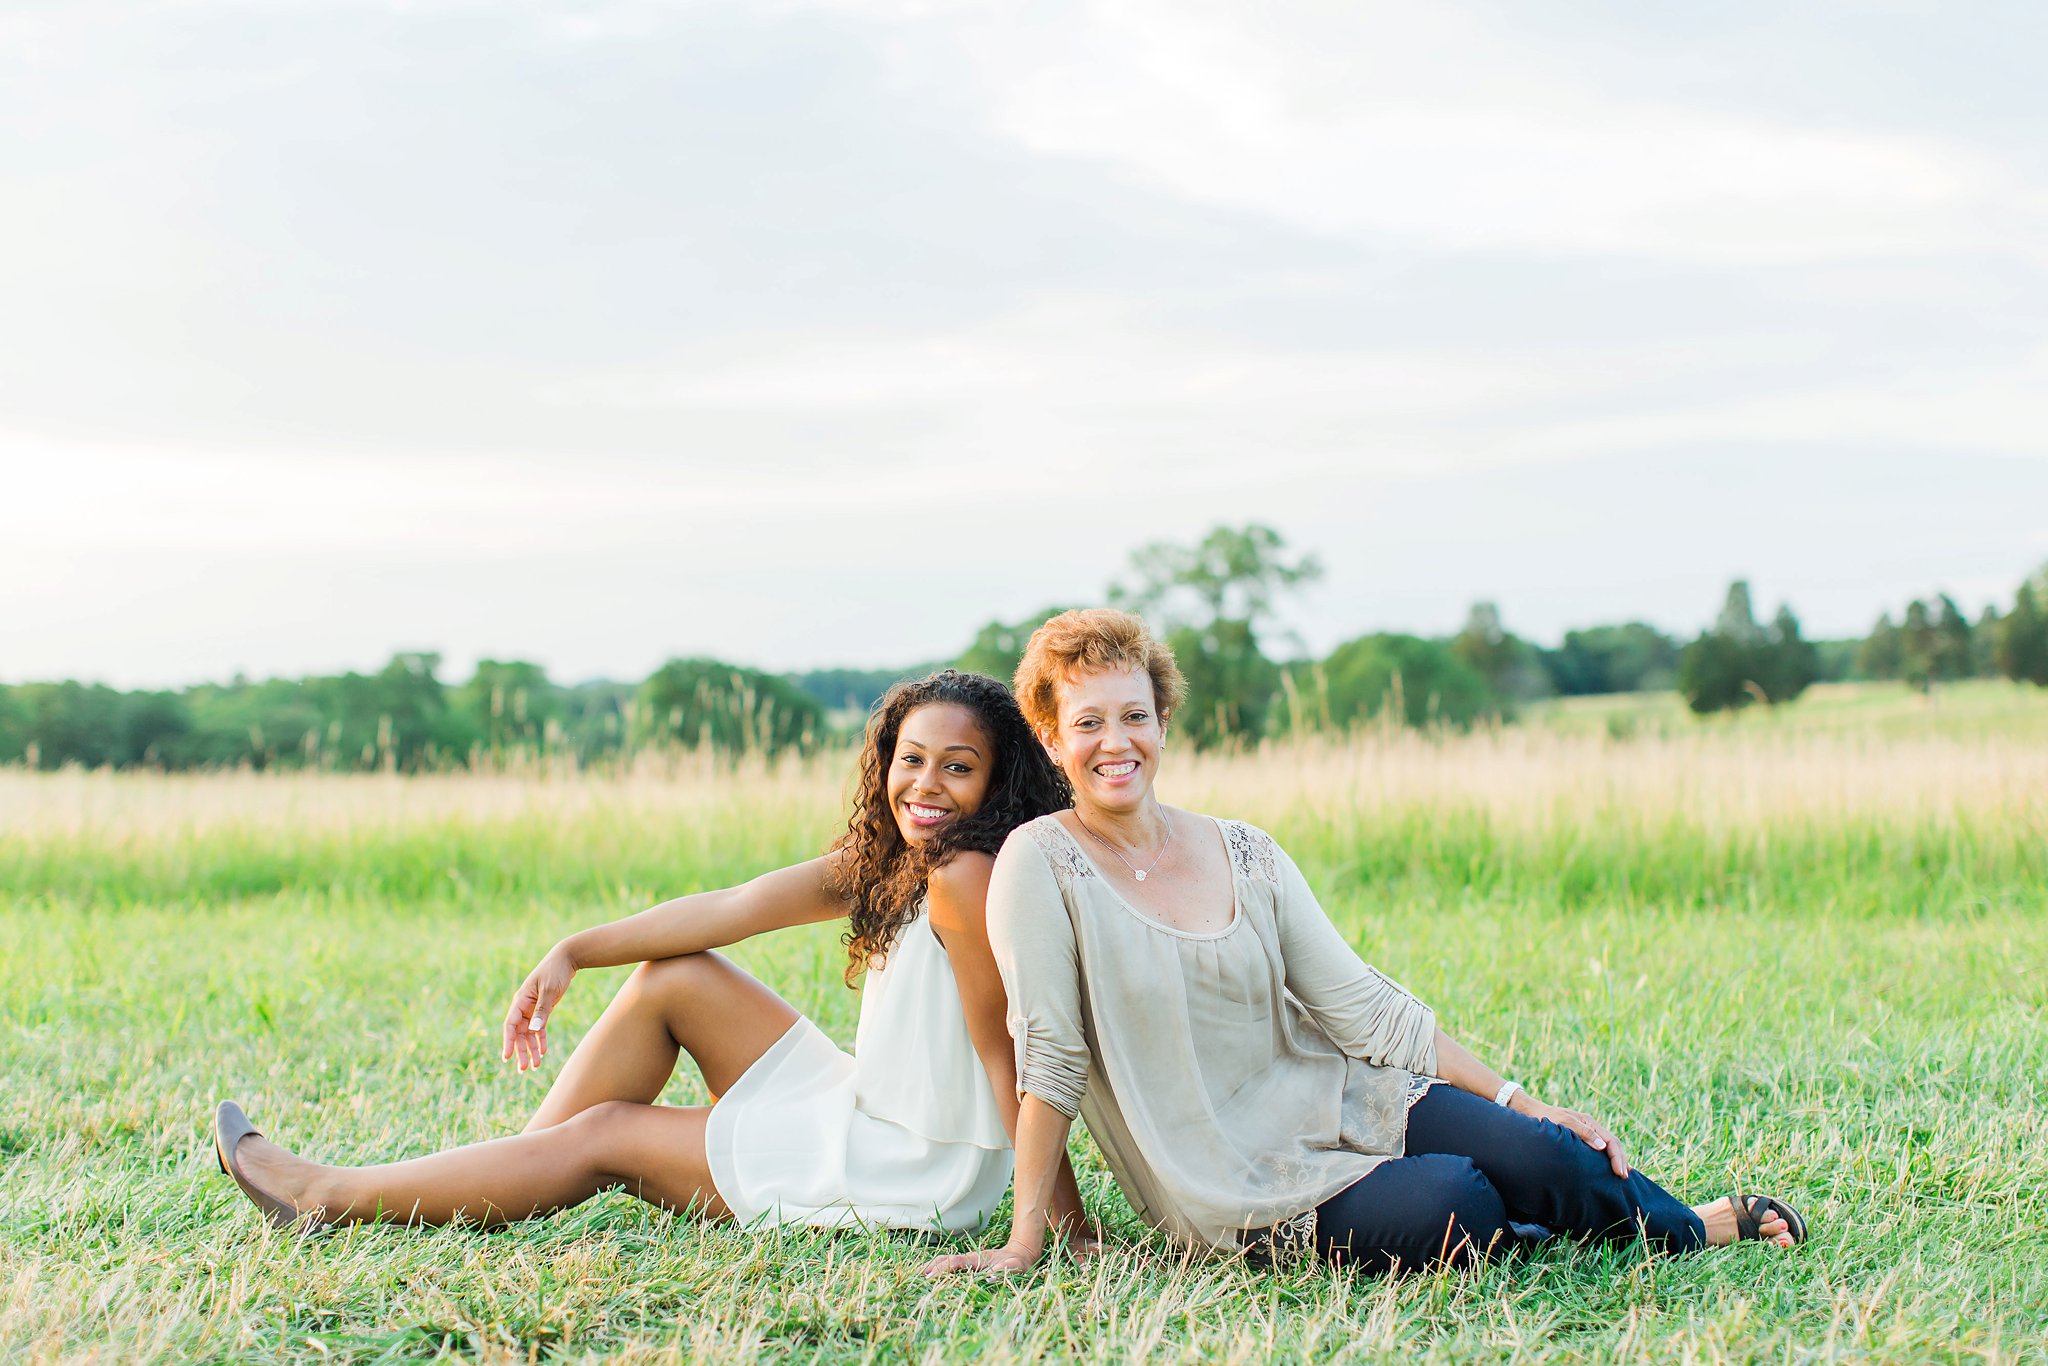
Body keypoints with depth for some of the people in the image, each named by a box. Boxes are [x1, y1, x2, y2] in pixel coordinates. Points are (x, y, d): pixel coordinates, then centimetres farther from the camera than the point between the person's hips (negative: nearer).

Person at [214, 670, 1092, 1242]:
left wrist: (1062, 1221, -23)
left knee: (604, 1138, -1)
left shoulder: (968, 877, -23)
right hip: (863, 1112, 8)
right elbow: (732, 909, 3)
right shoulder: (883, 865, 5)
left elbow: (1006, 1055, -24)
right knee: (671, 980, 9)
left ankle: (327, 1200, 14)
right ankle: (493, 1197, 11)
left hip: (911, 1180, -8)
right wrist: (575, 952, -2)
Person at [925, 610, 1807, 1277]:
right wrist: (1025, 1244, -15)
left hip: (1328, 1102, 4)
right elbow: (1049, 1054, -12)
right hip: (1230, 1183, -4)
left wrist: (1523, 1102, -3)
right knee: (1446, 1205, -29)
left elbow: (1361, 1005, 3)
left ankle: (1691, 1226, 11)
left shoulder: (1247, 857, 3)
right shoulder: (1041, 864, -10)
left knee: (1535, 1154, -20)